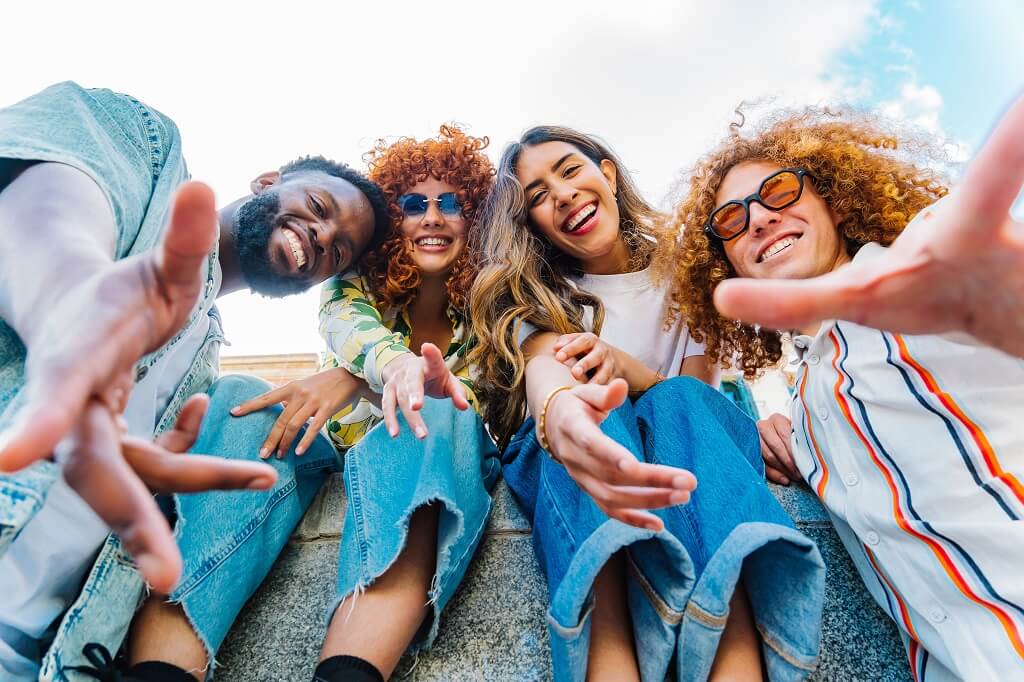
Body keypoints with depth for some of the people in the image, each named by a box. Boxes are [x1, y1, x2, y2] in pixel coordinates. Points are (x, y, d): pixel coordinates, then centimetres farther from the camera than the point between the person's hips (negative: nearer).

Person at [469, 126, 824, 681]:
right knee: (598, 419, -34)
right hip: (561, 463, 0)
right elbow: (543, 365, -25)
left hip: (680, 454, 1)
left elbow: (696, 391, -2)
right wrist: (560, 413, -51)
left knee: (681, 405, -32)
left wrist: (625, 367, -25)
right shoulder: (535, 292, -1)